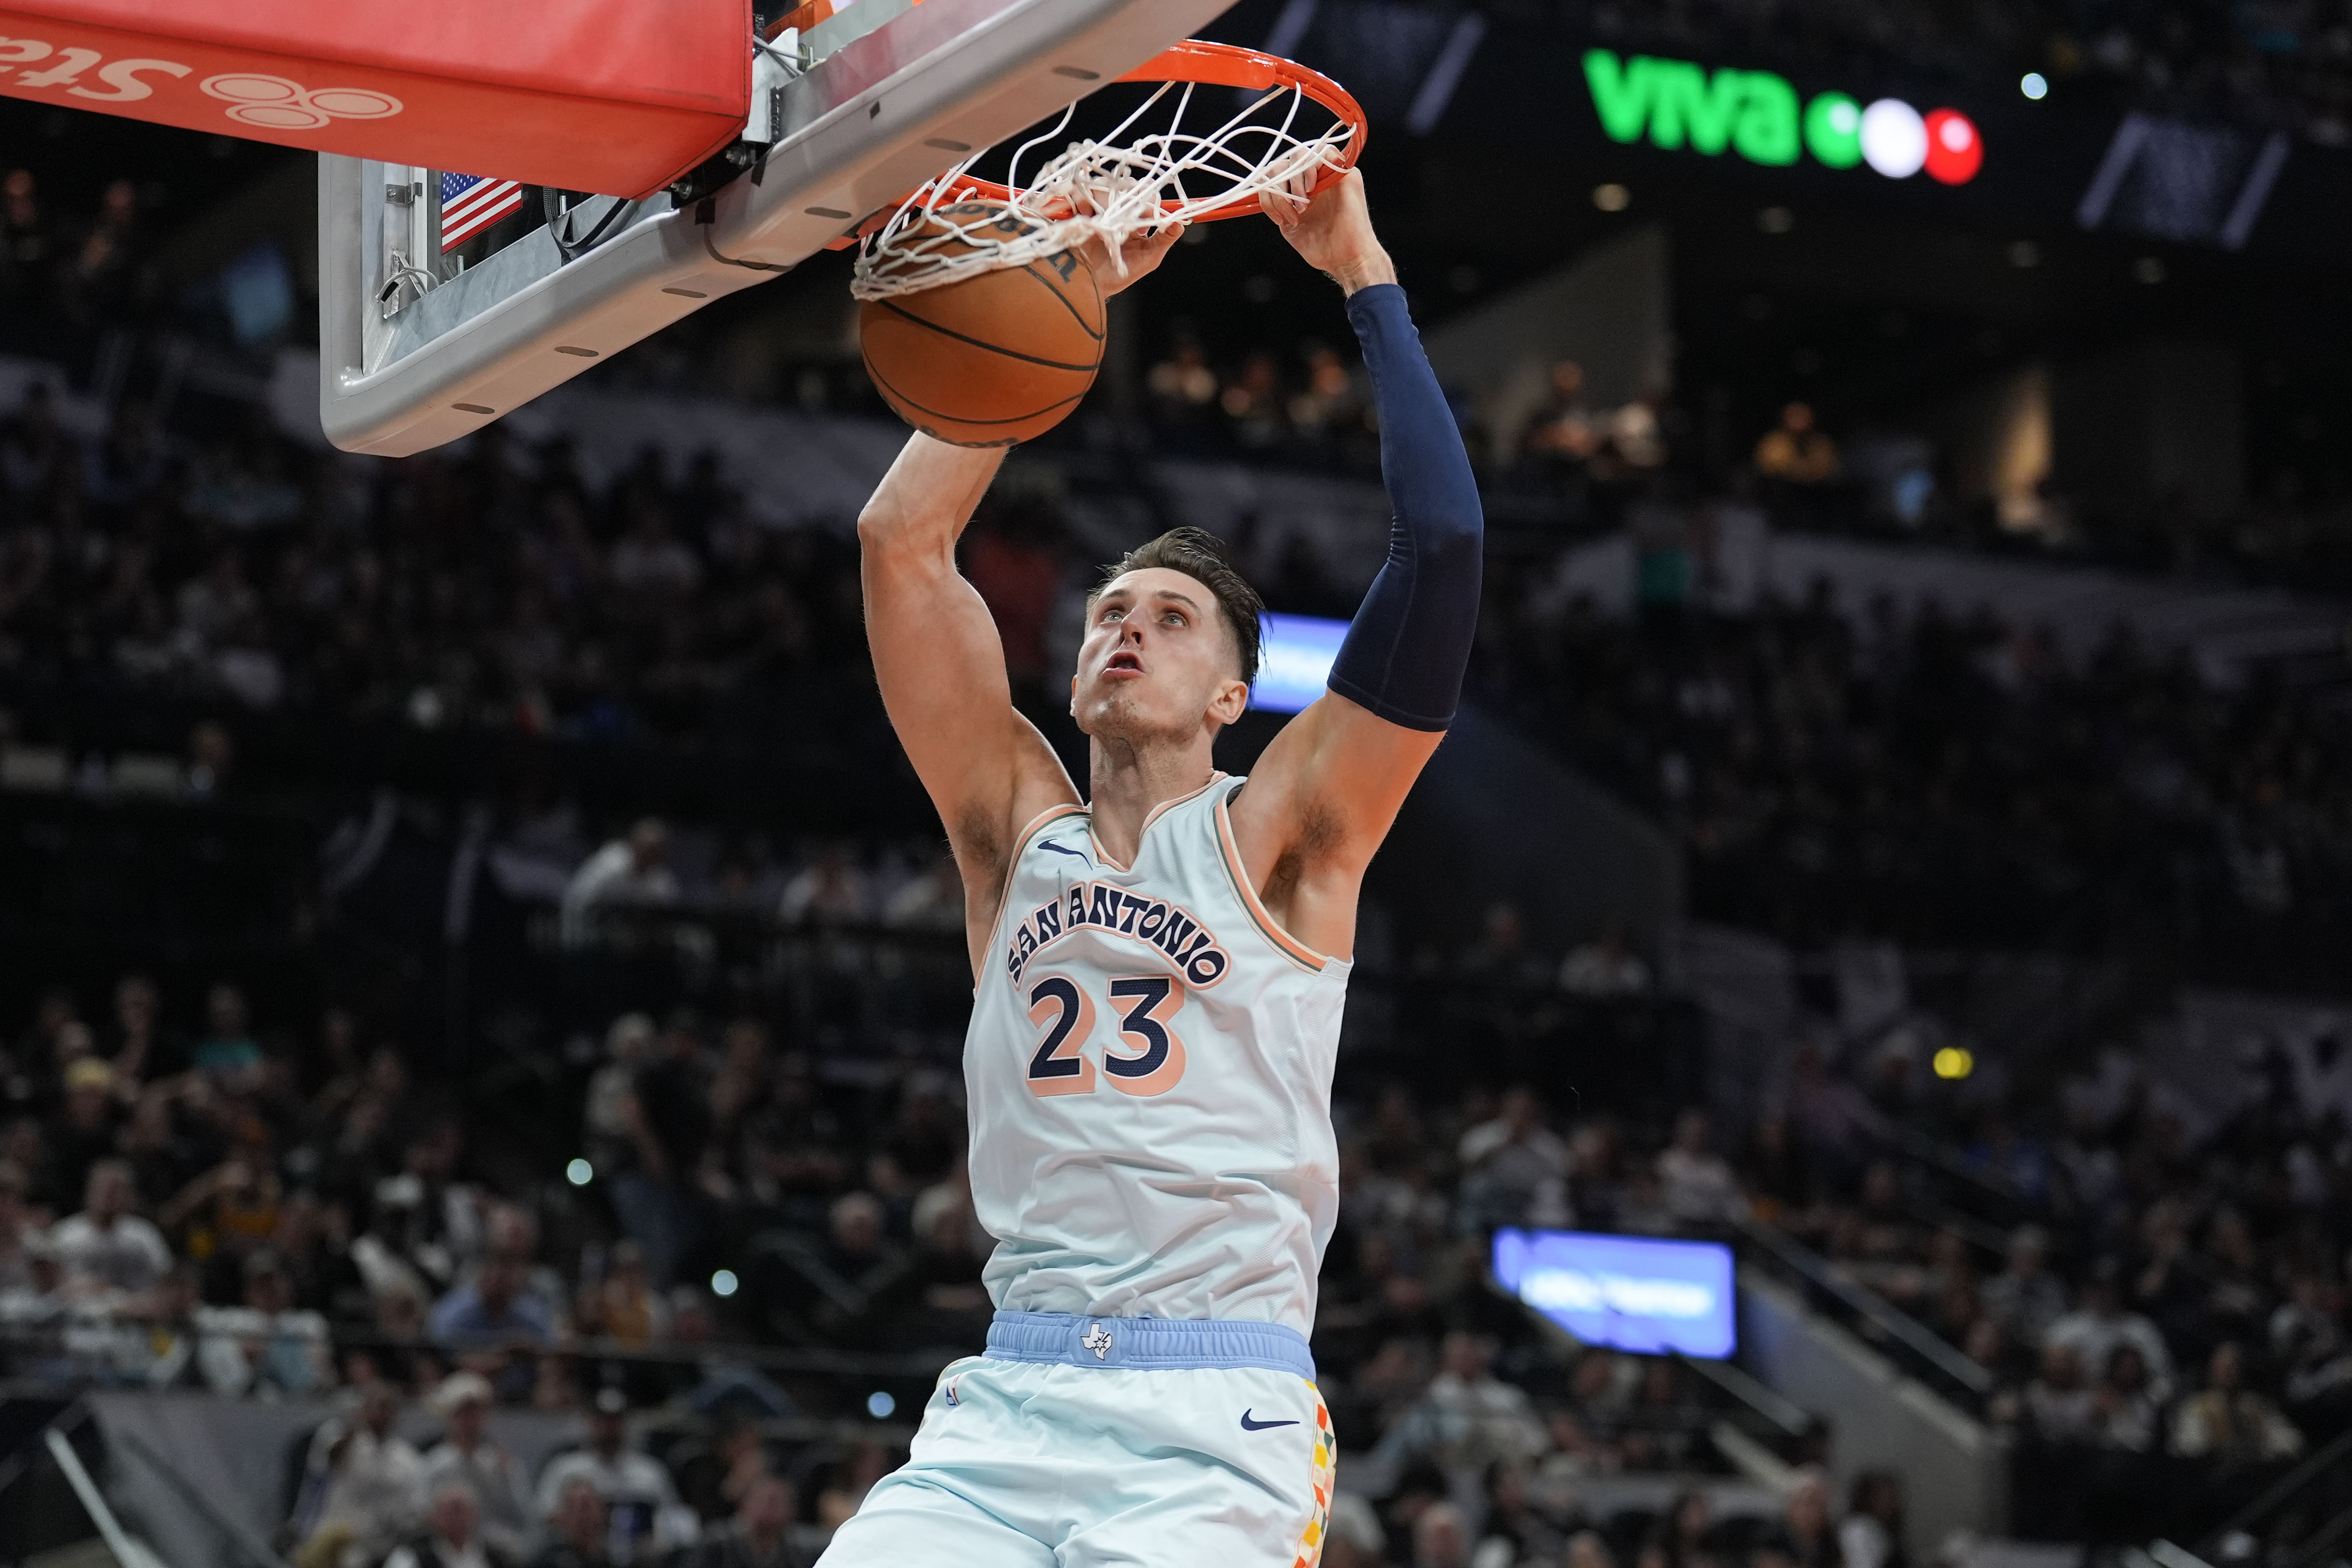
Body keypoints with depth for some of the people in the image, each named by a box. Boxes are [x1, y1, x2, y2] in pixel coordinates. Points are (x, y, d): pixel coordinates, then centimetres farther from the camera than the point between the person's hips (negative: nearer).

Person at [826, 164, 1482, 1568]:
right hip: (1004, 1408, 4)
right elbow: (904, 539, 9)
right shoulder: (1017, 829, 16)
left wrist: (1365, 277, 0)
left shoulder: (1280, 839, 6)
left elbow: (1444, 543, -5)